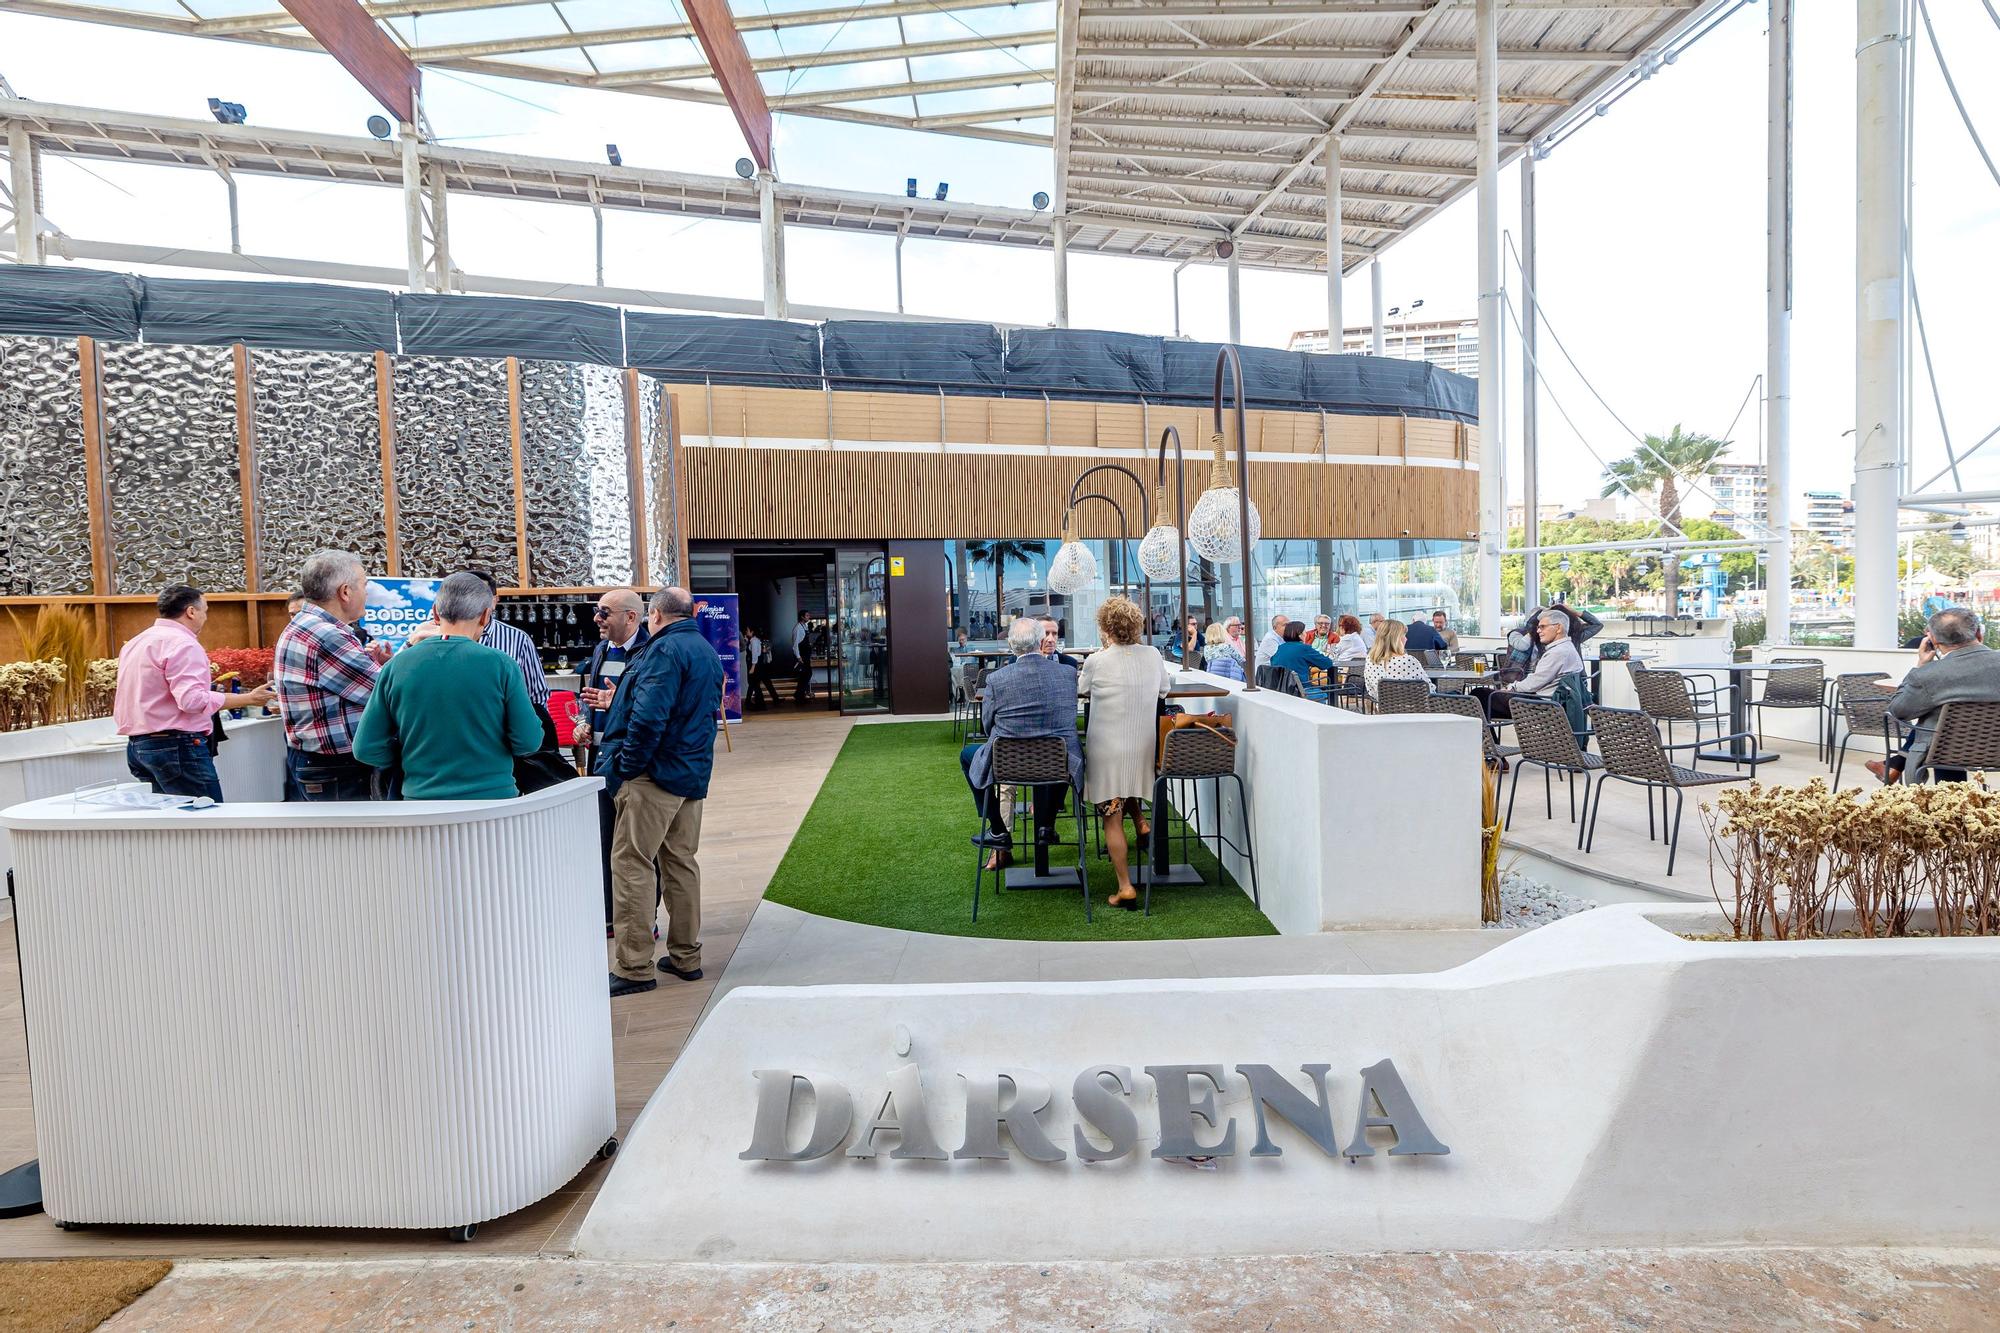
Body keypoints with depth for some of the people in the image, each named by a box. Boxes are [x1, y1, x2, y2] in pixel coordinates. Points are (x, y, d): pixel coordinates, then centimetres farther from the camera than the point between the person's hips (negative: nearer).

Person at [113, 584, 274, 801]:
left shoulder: (134, 643, 18)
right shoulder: (182, 643, -13)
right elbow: (192, 700, -24)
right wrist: (247, 699, -21)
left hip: (137, 744, 10)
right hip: (178, 747, -10)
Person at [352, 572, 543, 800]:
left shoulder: (395, 667, -3)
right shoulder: (500, 665, -12)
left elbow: (366, 749, -1)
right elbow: (528, 742, -10)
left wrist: (416, 755, 15)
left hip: (421, 795, 3)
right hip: (491, 794, -3)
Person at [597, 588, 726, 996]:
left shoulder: (665, 649, -13)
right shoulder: (708, 652, 16)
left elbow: (648, 716, -24)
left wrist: (627, 766, -13)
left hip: (655, 775, -9)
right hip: (693, 774, 9)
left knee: (632, 865, -2)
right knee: (681, 863, 14)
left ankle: (634, 968, 2)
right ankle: (686, 956, 22)